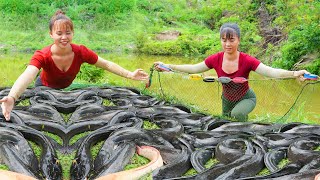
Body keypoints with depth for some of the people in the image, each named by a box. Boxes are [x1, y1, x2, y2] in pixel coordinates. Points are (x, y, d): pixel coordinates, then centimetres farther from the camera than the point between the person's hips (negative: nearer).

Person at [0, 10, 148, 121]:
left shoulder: (80, 52, -28)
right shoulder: (42, 56, -37)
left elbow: (107, 64, -18)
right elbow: (27, 76, -55)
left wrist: (130, 75, -29)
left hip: (68, 88, 3)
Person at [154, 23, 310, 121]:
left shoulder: (247, 61, -31)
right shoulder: (216, 59, -21)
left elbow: (271, 71, -41)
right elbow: (193, 68, -9)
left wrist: (294, 73, -59)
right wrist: (168, 67, -13)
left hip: (246, 98, -4)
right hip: (227, 99, 4)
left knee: (237, 114, -38)